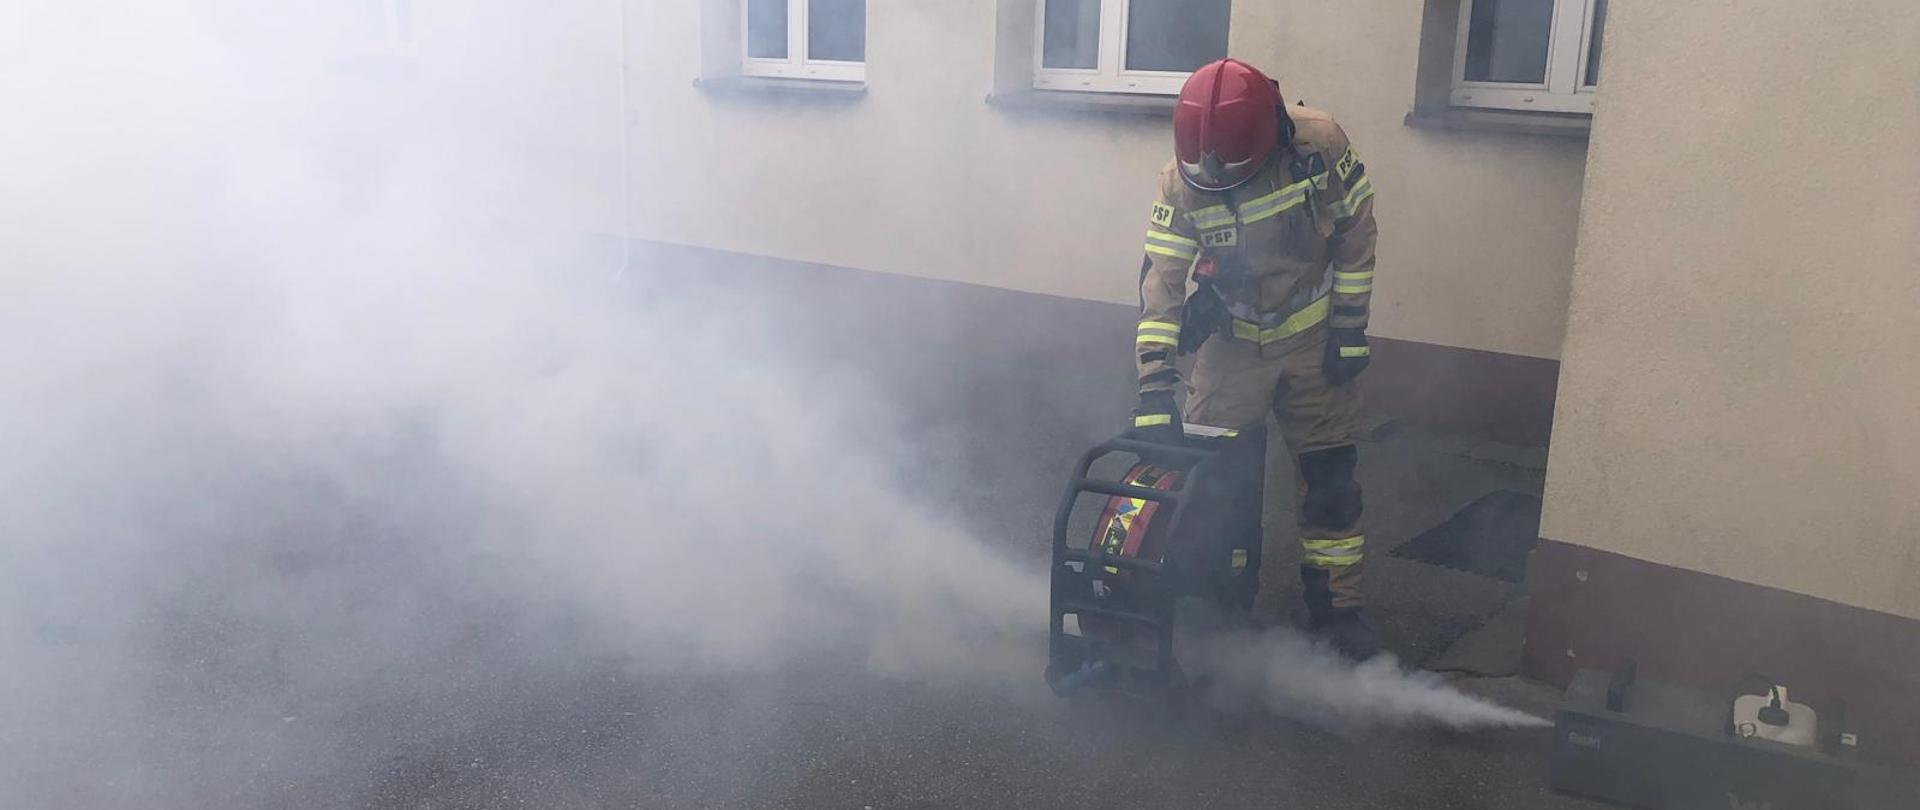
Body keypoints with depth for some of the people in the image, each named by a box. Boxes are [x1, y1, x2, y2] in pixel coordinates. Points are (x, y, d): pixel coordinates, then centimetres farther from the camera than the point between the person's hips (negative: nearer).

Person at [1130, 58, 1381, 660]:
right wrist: (1155, 392, -26)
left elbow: (1356, 235, -8)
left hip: (1313, 338, 0)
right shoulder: (1183, 182, -20)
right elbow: (1162, 283, -20)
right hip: (1232, 340, 1)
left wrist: (1350, 333, -7)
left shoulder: (1319, 146, -22)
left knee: (1331, 474, 4)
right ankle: (1230, 603, 16)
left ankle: (1336, 607, 19)